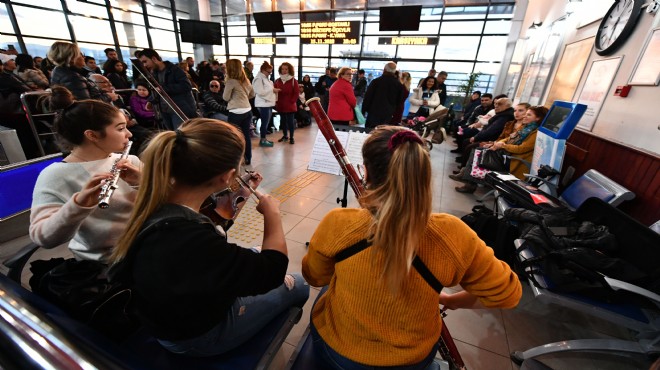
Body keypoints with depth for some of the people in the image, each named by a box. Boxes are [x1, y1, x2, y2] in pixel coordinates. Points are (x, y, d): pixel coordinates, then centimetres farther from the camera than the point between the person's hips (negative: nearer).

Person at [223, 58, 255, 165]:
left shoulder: (231, 81, -11)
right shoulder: (246, 80, 11)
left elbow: (226, 97, -4)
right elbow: (252, 94, 23)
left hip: (236, 112, -7)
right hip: (247, 111, 7)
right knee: (246, 135, 11)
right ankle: (248, 159, 19)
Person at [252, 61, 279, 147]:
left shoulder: (266, 78, 18)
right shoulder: (258, 78, -11)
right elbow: (260, 92, -20)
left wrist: (274, 89, 8)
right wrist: (272, 90, -16)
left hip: (268, 103, 9)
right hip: (263, 104, -9)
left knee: (266, 122, 12)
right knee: (264, 123, -5)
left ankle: (264, 138, 20)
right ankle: (262, 140, 3)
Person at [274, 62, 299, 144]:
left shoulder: (293, 80, -4)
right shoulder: (277, 81, 8)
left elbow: (296, 93, -5)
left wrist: (292, 102, -11)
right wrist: (276, 102, 2)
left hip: (290, 106, -4)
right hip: (280, 106, 4)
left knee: (290, 121, 0)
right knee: (283, 121, 13)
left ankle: (291, 137, 8)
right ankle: (285, 136, 26)